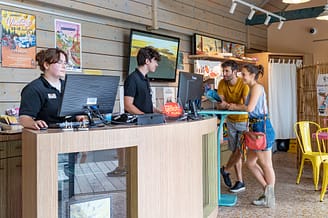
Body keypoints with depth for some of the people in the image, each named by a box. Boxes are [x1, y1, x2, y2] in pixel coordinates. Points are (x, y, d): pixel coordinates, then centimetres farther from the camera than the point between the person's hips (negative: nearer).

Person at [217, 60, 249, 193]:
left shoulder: (244, 84, -22)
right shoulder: (222, 83, -7)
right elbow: (220, 102, -10)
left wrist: (228, 105, -43)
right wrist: (221, 104, -34)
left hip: (244, 120, -4)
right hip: (231, 120, 5)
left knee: (239, 150, -6)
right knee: (235, 151, 7)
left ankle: (226, 170, 20)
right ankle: (240, 181, 16)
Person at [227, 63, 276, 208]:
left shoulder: (257, 87, -11)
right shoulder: (252, 89, 18)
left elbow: (250, 108, -19)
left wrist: (235, 107, -5)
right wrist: (234, 105, 5)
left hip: (263, 128, -10)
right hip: (256, 128, 10)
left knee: (266, 165, 2)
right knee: (250, 163, 13)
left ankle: (270, 199, 16)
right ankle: (267, 191, 24)